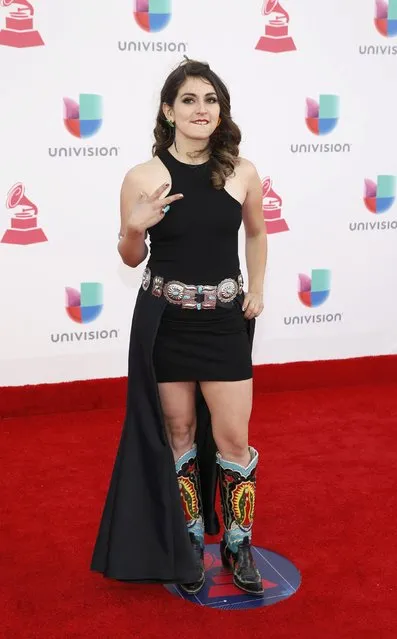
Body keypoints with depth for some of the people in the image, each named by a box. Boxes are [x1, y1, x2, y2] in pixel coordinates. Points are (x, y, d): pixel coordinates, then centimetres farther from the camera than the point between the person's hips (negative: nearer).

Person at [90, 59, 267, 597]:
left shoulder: (243, 173, -3)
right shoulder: (143, 177, -9)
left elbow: (256, 232, 16)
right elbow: (131, 258, 2)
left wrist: (257, 289, 7)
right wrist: (135, 228, -19)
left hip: (225, 321, 1)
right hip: (163, 321, -1)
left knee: (233, 438, 3)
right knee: (178, 432, 11)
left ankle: (238, 543, 25)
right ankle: (188, 540, 30)